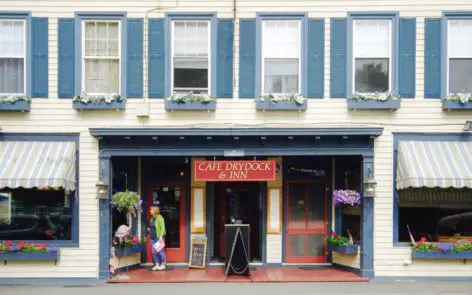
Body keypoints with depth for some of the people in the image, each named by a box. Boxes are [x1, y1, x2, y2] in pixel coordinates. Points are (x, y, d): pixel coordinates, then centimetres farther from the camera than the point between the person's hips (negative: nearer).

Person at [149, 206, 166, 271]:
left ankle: (163, 265, 7)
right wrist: (150, 229, 12)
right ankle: (157, 265, 16)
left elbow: (163, 228, -15)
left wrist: (161, 236, -20)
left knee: (160, 251, -2)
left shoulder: (159, 218, -11)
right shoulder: (152, 219, 13)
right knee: (154, 252, 8)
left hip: (159, 237, -8)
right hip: (153, 238, 8)